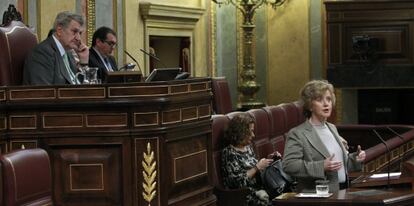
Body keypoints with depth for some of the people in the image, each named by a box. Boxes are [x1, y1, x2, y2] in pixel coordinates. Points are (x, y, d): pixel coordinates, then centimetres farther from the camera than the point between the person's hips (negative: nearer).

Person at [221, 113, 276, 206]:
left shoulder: (248, 147, 13)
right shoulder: (228, 153, -10)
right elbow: (238, 181, -17)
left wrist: (270, 159, 9)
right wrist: (257, 167, -14)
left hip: (259, 188, 7)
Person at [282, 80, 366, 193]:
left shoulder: (332, 128, 20)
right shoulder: (297, 134, -4)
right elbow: (288, 165, -15)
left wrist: (355, 159, 10)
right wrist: (321, 167, -21)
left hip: (342, 192, 6)